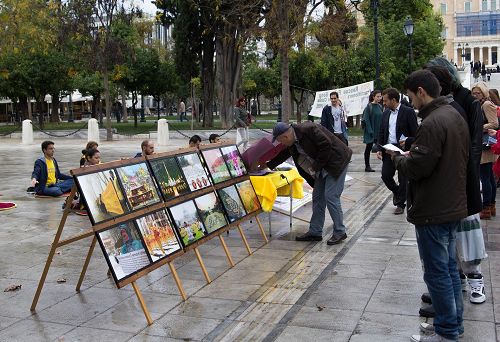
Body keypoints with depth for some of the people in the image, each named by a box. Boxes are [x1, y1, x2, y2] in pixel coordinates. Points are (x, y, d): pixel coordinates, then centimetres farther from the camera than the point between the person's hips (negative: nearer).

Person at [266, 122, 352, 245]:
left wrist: (316, 166, -18)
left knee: (331, 197, -10)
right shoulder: (292, 142, 3)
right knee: (317, 197, 9)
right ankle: (315, 232, 17)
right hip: (322, 167, 9)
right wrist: (268, 165, 24)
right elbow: (283, 155, 20)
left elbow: (326, 145, -25)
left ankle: (340, 232, 2)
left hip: (336, 163, -9)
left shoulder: (308, 129, -25)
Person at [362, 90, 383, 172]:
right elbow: (366, 120, -13)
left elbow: (381, 119, 13)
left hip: (379, 131, 5)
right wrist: (370, 131, -17)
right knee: (369, 148, 5)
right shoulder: (369, 106, -9)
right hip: (370, 132, -5)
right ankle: (367, 166, 13)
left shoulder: (380, 106, 8)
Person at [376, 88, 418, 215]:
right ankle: (396, 191, 34)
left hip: (403, 150, -5)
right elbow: (381, 132, 13)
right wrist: (379, 149, 3)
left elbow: (416, 134, -9)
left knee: (403, 179, 4)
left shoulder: (408, 112, -9)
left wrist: (407, 141, -27)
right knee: (386, 176, 4)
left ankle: (400, 204, 20)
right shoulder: (386, 113, 10)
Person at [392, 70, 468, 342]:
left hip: (433, 211, -10)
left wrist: (398, 158, -4)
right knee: (449, 267, 18)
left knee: (437, 272, 1)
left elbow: (416, 168, -24)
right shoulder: (455, 116, 10)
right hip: (454, 206, 10)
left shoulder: (432, 123, -22)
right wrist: (411, 154, 12)